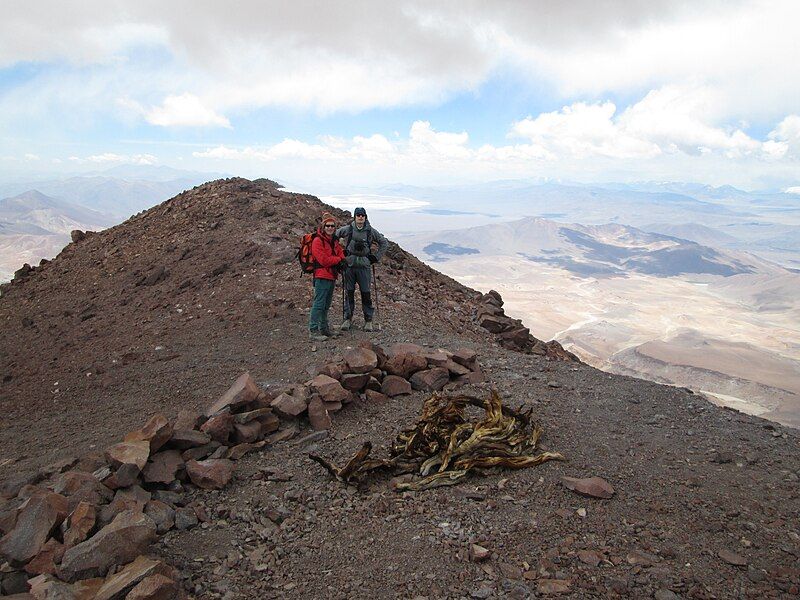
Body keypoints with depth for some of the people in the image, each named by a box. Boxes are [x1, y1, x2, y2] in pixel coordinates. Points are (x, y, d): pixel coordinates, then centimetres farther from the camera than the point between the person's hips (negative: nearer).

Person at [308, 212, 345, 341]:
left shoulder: (333, 241, 17)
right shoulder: (318, 241, -12)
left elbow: (340, 252, 19)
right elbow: (324, 260, -19)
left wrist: (342, 262, -5)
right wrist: (338, 259, -6)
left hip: (331, 277, 9)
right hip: (322, 277, -9)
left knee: (326, 305, 17)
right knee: (319, 304, -9)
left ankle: (324, 328, 27)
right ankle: (313, 330, -5)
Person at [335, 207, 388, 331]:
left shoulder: (371, 231, 3)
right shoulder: (347, 229, 1)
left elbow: (384, 243, 13)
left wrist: (376, 257, 6)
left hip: (364, 266, 0)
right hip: (349, 265, 0)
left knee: (366, 294, -1)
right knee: (349, 293, 5)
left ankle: (368, 321, 9)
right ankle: (348, 319, 16)